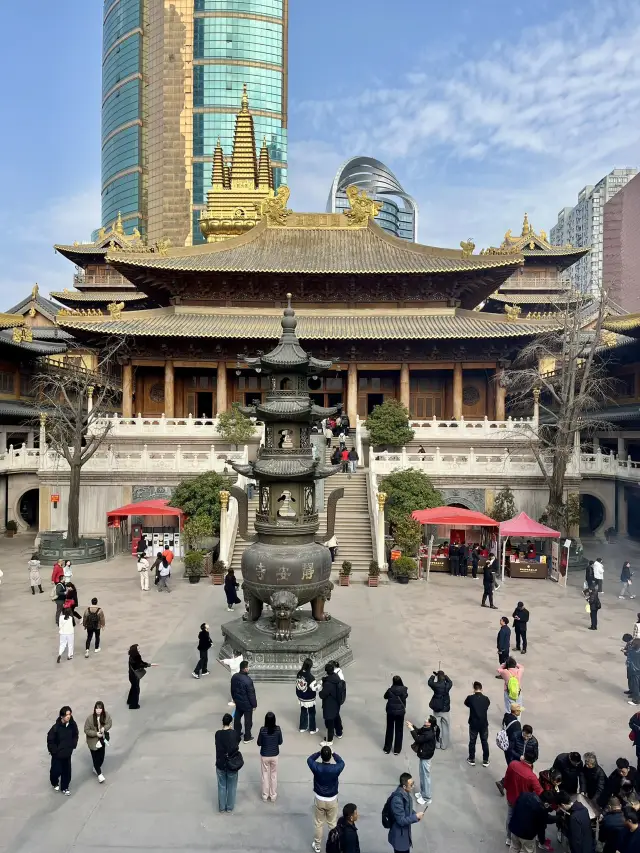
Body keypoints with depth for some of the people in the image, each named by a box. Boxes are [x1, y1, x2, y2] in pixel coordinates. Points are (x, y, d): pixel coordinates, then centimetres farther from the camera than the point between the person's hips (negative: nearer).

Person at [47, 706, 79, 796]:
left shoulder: (73, 724, -14)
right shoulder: (56, 727, -27)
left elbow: (75, 735, 4)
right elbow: (50, 740, -16)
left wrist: (72, 746, -2)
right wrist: (54, 751, -12)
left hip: (68, 753, 3)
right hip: (57, 754, -3)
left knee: (67, 771, 13)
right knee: (56, 770, 13)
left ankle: (65, 788, 34)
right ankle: (54, 783, 45)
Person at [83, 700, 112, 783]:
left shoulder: (106, 715, -18)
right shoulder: (90, 718, -26)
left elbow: (109, 724, -4)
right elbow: (86, 730, -17)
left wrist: (104, 728, -24)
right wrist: (96, 733, -26)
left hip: (102, 739, 3)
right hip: (93, 741, -3)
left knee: (101, 756, 17)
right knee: (95, 757, 3)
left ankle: (96, 768, 45)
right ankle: (99, 774, 21)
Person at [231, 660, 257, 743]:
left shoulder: (234, 677, -10)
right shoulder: (248, 680, -31)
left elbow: (232, 690, 5)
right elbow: (251, 694, -22)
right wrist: (254, 704, -8)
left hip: (238, 702, 7)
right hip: (247, 703, -6)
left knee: (237, 717, 23)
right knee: (248, 720, 11)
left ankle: (237, 733, 39)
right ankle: (247, 737, 23)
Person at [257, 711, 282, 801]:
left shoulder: (262, 730, -22)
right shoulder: (278, 729, -17)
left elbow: (259, 743, -10)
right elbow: (280, 742, -5)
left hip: (264, 756, -1)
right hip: (274, 755, 1)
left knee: (265, 775, 17)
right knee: (274, 775, 18)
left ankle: (265, 795, 29)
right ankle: (273, 796, 29)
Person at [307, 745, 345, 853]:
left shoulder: (316, 767, -24)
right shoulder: (336, 768, -25)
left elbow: (309, 759, -1)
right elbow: (341, 762, 0)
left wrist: (319, 753, 7)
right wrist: (334, 754, 11)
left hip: (319, 799, 0)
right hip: (332, 800, 0)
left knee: (318, 824, 20)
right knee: (333, 823, 21)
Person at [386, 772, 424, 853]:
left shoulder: (405, 793, -6)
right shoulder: (397, 799, -35)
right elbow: (401, 820, -29)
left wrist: (415, 814, -6)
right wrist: (416, 817, -22)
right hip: (399, 836, -8)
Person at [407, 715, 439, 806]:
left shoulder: (430, 734, -33)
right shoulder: (426, 728, -6)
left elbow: (418, 739, -32)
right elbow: (419, 731, 10)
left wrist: (411, 729, -29)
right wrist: (412, 726, -6)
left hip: (425, 757, -9)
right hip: (423, 755, 9)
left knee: (426, 776, 7)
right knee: (422, 775, 24)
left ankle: (427, 798, 22)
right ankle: (422, 792, 41)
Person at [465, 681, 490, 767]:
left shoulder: (470, 698, -14)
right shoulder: (486, 699, -8)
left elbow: (466, 703, 7)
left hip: (473, 724, -1)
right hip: (484, 724, 1)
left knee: (472, 742, 14)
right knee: (485, 742, 16)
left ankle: (472, 760, 24)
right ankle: (485, 761, 24)